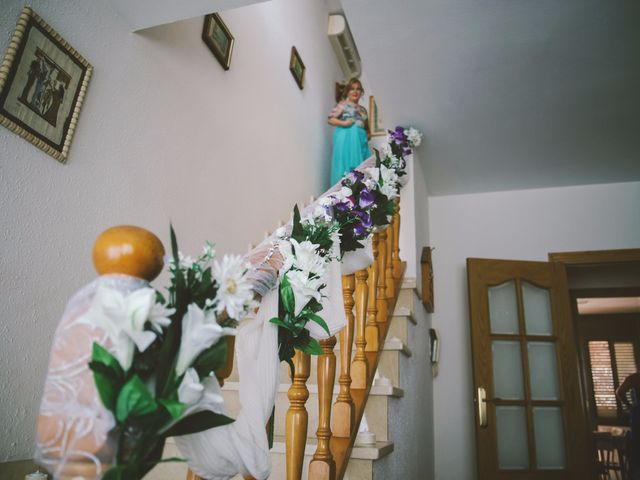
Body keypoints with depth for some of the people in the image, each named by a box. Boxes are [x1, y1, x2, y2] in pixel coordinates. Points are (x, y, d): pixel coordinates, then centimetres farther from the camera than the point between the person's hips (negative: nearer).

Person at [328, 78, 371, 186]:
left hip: (361, 139, 6)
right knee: (347, 166, -11)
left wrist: (368, 134, 9)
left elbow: (366, 126, 29)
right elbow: (330, 120, -2)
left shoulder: (362, 109, 21)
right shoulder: (343, 105, 3)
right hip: (347, 138, -6)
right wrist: (343, 123, -16)